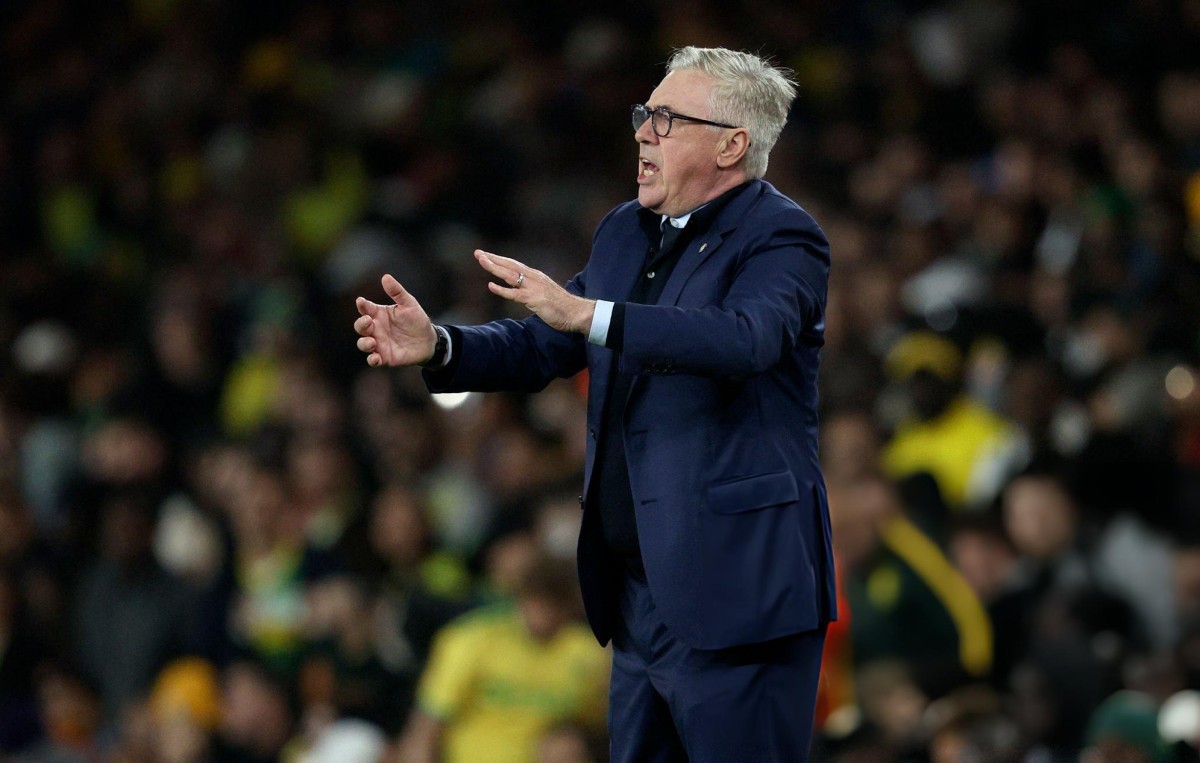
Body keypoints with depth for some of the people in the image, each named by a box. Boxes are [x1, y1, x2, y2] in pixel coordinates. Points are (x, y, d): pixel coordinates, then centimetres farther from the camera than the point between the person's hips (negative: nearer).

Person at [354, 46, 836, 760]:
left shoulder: (781, 239, -10)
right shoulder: (626, 233, 15)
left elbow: (743, 338, -30)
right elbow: (544, 346, 17)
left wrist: (587, 315, -37)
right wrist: (438, 347, -2)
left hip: (734, 590, -8)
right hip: (638, 587, 8)